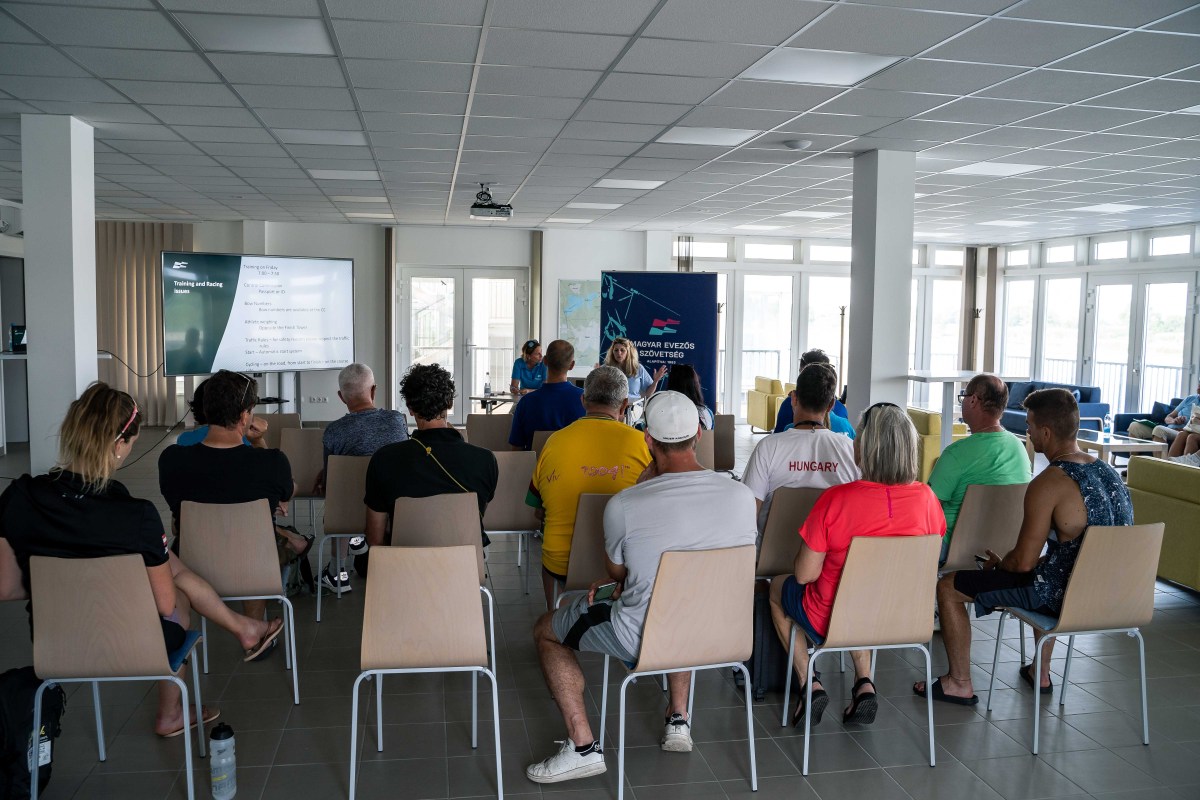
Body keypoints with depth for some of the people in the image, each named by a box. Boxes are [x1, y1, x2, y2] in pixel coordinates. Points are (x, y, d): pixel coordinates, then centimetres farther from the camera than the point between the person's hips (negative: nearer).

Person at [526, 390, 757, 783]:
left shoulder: (622, 505, -23)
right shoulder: (741, 496, -12)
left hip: (643, 639, -4)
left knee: (544, 630, 19)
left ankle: (583, 746, 13)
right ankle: (678, 720, 36)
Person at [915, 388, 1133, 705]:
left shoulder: (1048, 484, -23)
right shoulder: (1109, 473, 3)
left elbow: (1024, 562, -21)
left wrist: (999, 563, 3)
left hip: (1064, 595, -9)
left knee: (949, 587, 2)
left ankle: (959, 684, 14)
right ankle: (1041, 673, 49)